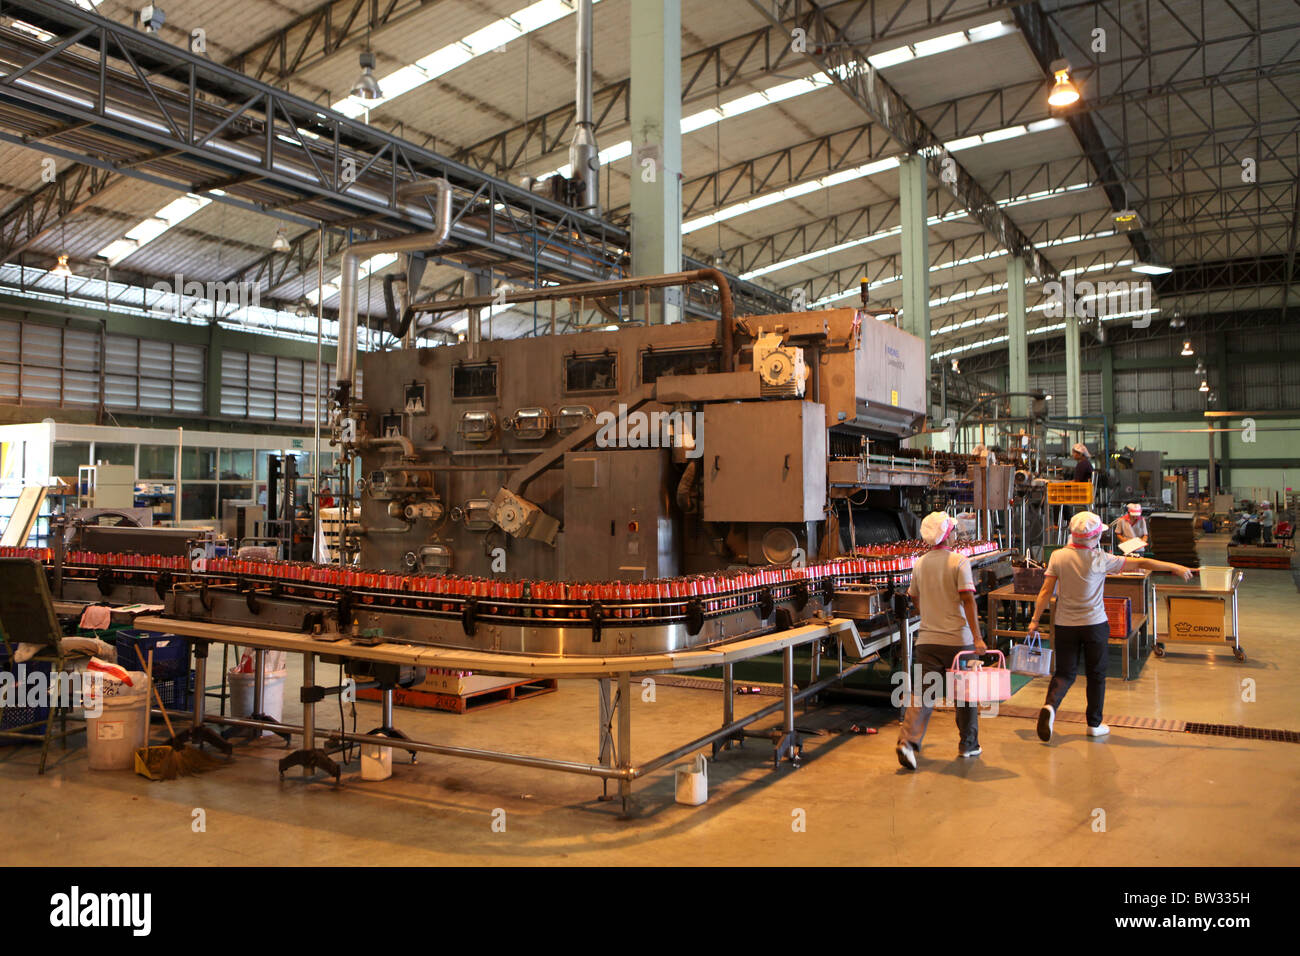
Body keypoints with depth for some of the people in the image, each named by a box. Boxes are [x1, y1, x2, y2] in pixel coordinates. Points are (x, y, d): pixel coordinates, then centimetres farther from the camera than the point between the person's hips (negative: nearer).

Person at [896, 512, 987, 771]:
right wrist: (977, 636, -16)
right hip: (958, 639, -3)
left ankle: (908, 741, -15)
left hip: (927, 639, 3)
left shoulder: (919, 564, 7)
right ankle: (968, 745, 25)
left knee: (922, 692, 1)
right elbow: (968, 599, -15)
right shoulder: (959, 562, -8)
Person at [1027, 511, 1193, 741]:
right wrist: (1175, 568, 4)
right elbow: (1140, 563, -6)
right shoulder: (1100, 559, -12)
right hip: (1094, 625, -2)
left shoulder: (1058, 556, -6)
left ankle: (1050, 705, -18)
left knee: (1064, 673, 9)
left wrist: (1035, 619, 0)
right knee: (1096, 675, 13)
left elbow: (1046, 591, -7)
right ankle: (1094, 724, 22)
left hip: (1064, 625, 2)